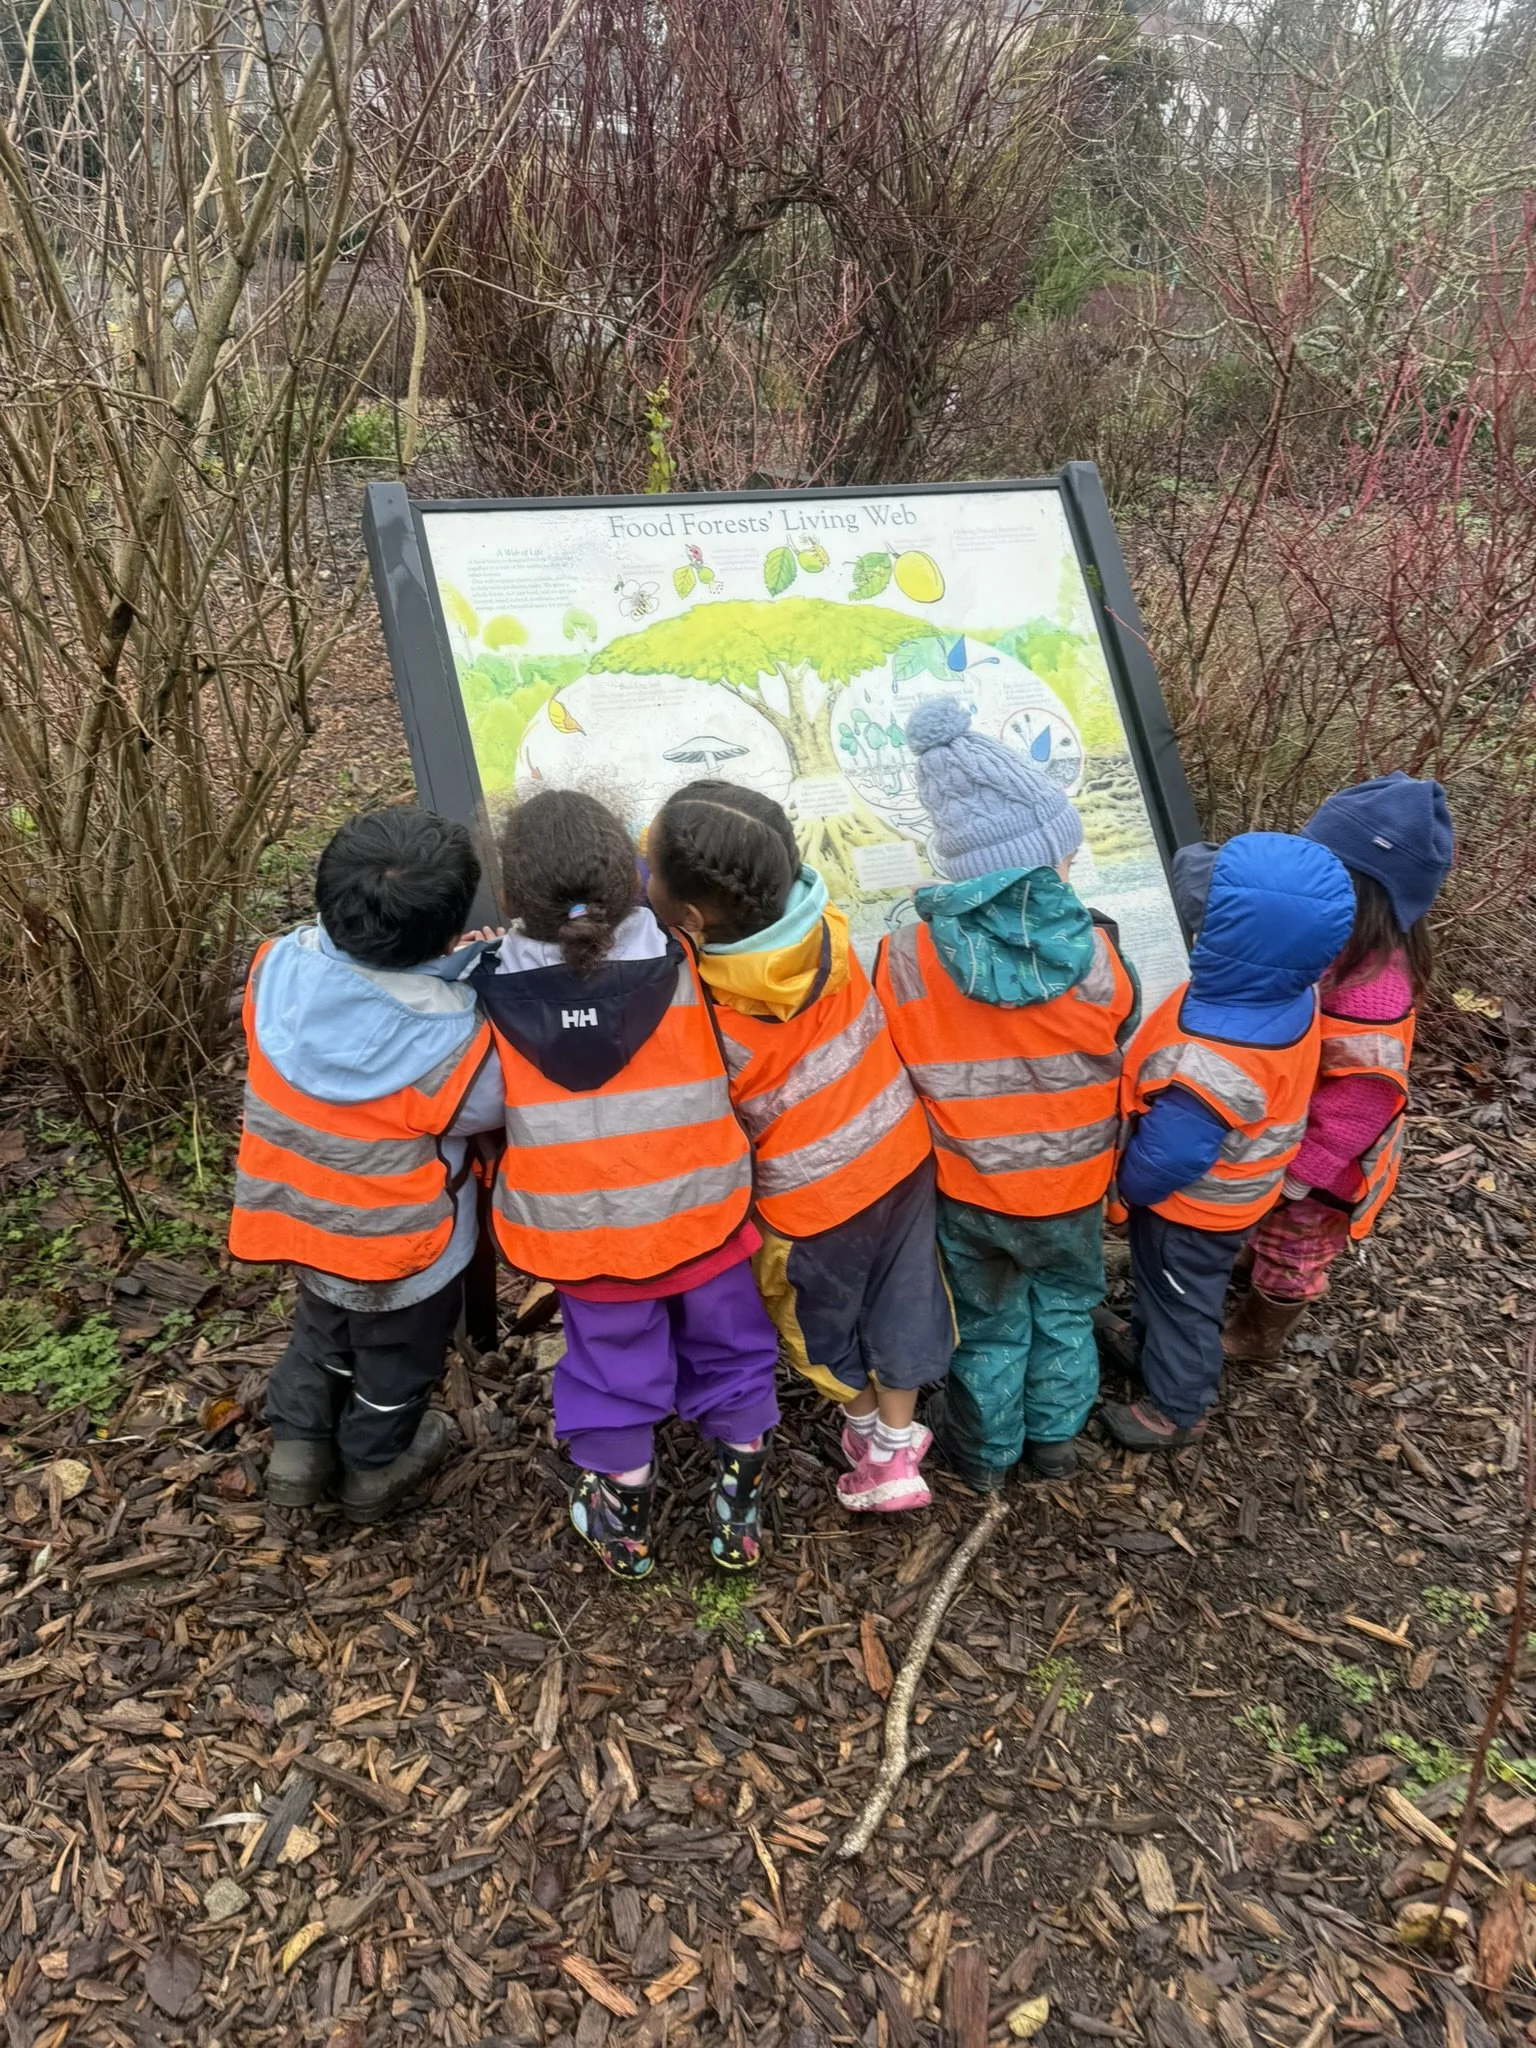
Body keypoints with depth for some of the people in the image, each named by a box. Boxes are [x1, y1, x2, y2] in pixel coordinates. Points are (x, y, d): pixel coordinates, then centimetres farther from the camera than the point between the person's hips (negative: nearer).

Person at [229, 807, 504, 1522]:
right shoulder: (448, 1042, -36)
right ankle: (375, 1469, 50)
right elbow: (491, 1101, -18)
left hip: (301, 1216, 4)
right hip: (397, 1247, -4)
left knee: (322, 1327, 35)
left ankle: (297, 1444, 51)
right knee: (397, 1356, 26)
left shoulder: (277, 971, -22)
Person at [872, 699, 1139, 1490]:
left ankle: (983, 1451, 45)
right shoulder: (1094, 956, -26)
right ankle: (1054, 1438, 48)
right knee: (1065, 1307, 27)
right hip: (1071, 1184, 0)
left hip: (965, 1187, 0)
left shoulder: (907, 959, -25)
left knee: (987, 1321, 24)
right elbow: (1121, 1046, -9)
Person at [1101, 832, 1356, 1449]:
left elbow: (1167, 1156, -32)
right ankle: (1148, 1344, 58)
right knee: (1166, 1286, 32)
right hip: (1228, 1190, 8)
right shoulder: (1292, 994, -19)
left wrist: (1129, 1184, -10)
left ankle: (1176, 1409, 42)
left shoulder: (1210, 1062, -44)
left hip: (1191, 1205, -7)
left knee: (1180, 1300, 18)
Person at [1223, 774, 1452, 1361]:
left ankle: (1253, 1337, 46)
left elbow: (1353, 1111, -31)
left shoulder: (1370, 1000, -41)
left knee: (1290, 1254, 22)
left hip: (1316, 1161, -7)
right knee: (1268, 1237, 33)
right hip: (1280, 1134, 7)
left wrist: (1291, 1176, -21)